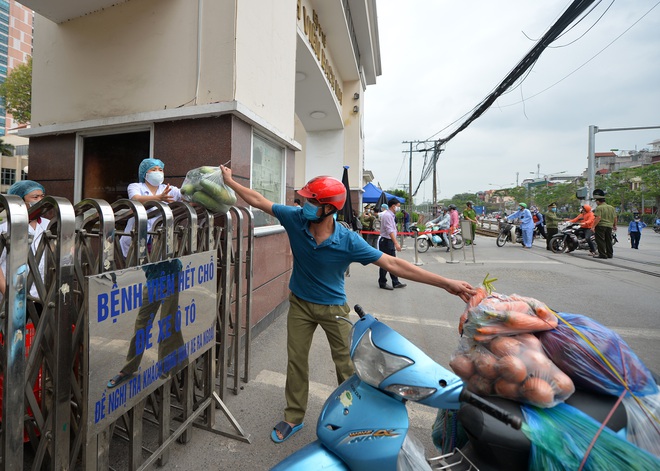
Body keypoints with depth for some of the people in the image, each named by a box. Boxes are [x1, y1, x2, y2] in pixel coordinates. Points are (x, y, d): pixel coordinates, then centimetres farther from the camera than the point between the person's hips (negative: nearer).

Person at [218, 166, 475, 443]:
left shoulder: (348, 241, -26)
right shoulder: (295, 219, -18)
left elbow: (393, 264, -25)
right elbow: (258, 201, -5)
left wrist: (446, 283, -27)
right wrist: (229, 181, 0)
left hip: (333, 308, -2)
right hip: (300, 304, 3)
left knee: (346, 366, 9)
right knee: (296, 361, 14)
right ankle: (294, 418, 36)